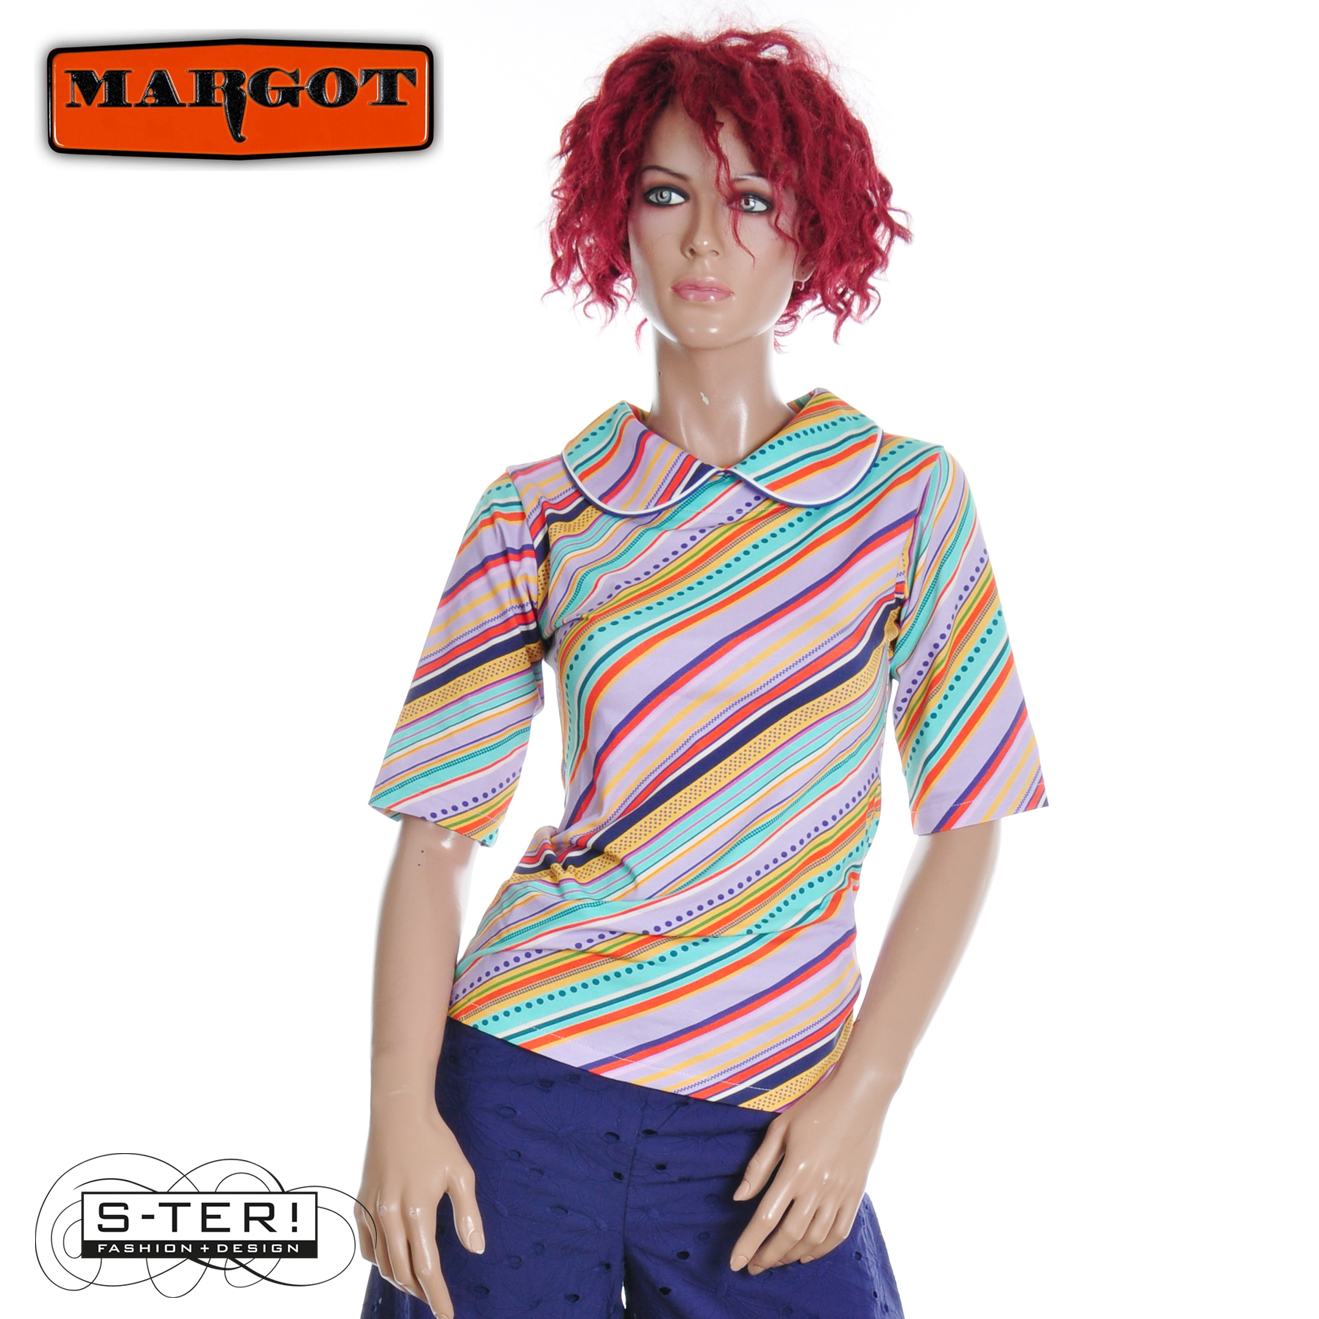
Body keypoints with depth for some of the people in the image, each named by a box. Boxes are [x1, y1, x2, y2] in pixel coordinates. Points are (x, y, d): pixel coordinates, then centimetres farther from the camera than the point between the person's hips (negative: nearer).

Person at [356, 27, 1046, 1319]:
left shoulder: (905, 494, 0)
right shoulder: (538, 516, 0)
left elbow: (963, 829, 0)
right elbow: (437, 828, -1)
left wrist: (858, 1100, -6)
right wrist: (399, 1105, -11)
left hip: (768, 1129, 0)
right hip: (520, 1086, 0)